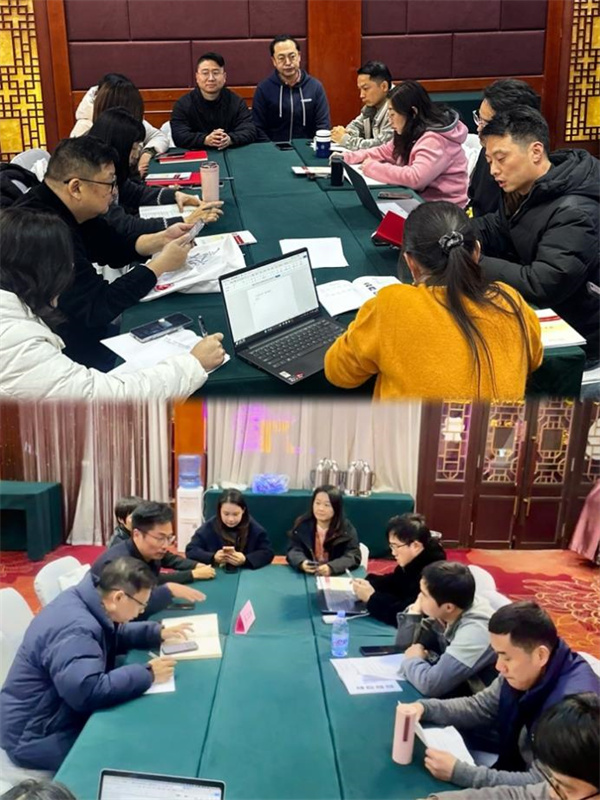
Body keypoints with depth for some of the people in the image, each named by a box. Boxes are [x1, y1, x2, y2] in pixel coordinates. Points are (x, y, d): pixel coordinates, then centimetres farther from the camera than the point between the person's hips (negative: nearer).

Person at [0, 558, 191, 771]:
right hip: (38, 736, -9)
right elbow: (88, 692, -41)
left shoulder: (85, 601, -1)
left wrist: (158, 633, 5)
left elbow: (114, 635, 18)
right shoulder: (74, 629, -31)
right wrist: (147, 674, -31)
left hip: (59, 715, 9)